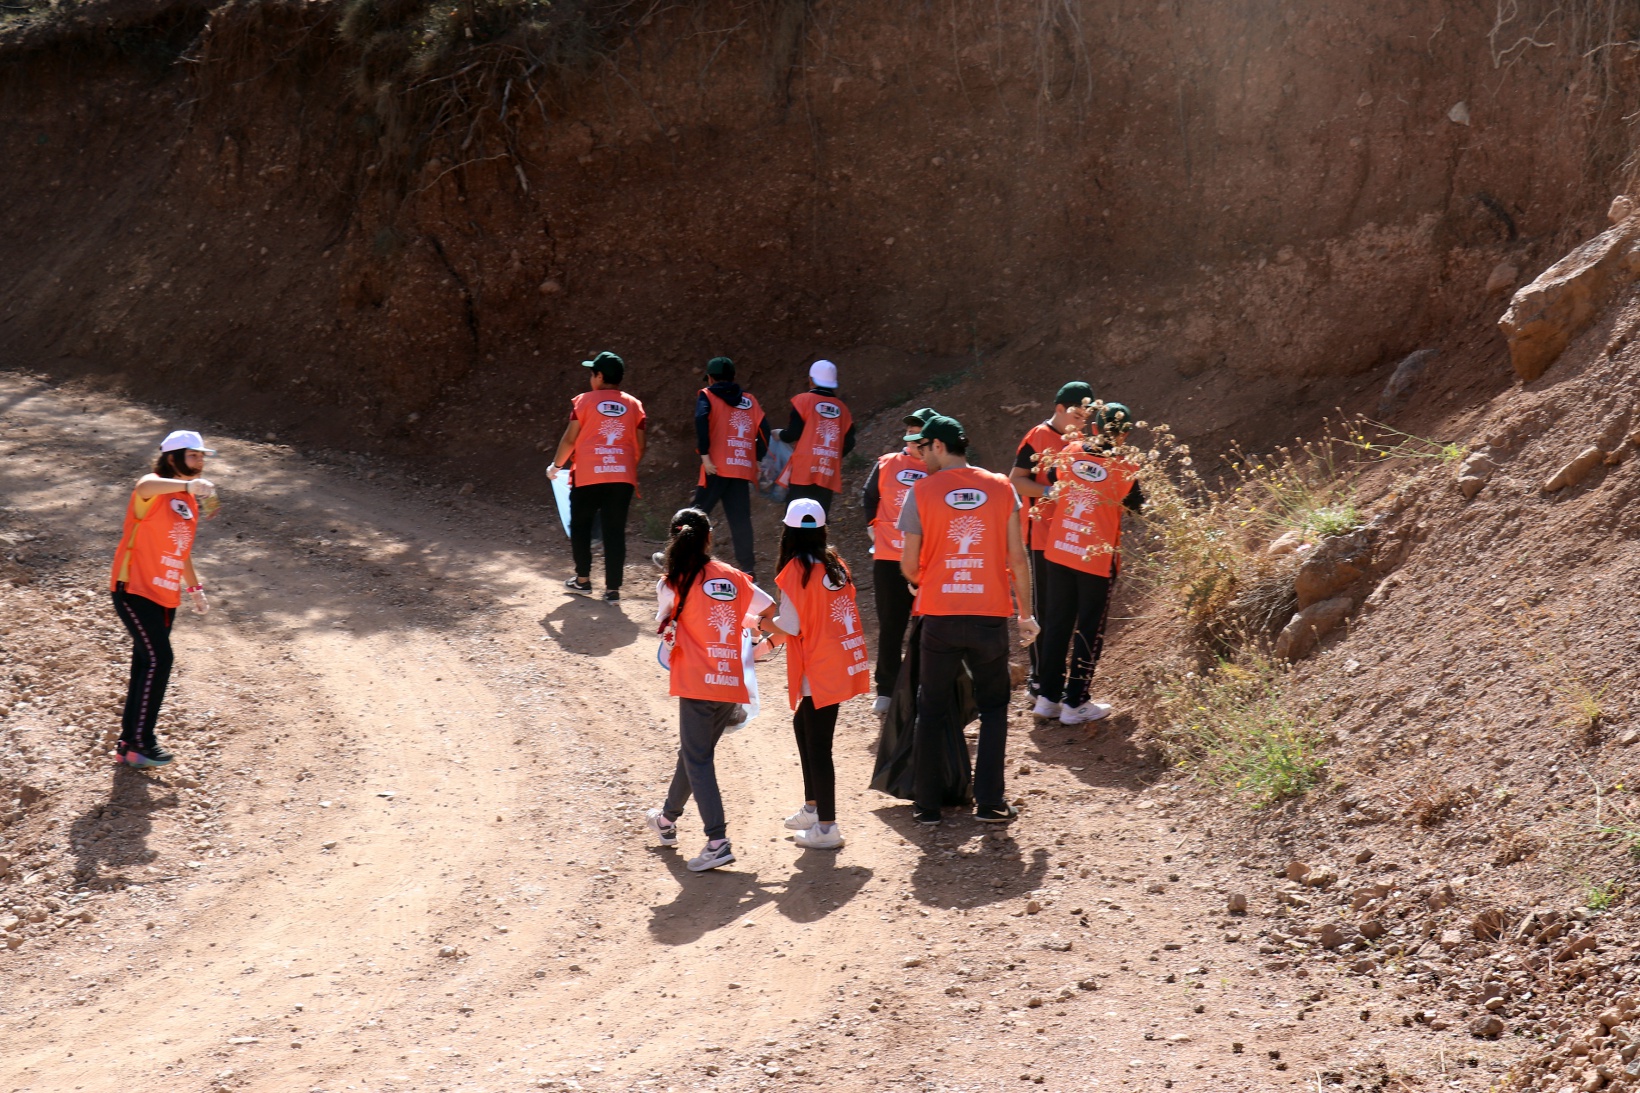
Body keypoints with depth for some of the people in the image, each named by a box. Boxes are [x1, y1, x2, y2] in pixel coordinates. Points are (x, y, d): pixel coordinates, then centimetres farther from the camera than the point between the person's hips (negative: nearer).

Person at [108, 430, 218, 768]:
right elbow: (145, 488, -40)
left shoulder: (190, 501, 14)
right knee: (158, 660, -14)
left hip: (166, 597, 9)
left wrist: (194, 588, 27)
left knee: (147, 665, 11)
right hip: (135, 590, -9)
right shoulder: (154, 490, -12)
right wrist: (189, 484, -53)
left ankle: (128, 745, 19)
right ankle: (139, 744, -7)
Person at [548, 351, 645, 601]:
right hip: (622, 478, 3)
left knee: (580, 526, 15)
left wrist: (556, 466, 11)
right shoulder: (633, 405, 7)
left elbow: (569, 440, -3)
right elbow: (640, 447, 9)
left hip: (588, 477, -3)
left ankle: (583, 580, 18)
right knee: (615, 532, 4)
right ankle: (612, 587, 1)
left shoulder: (584, 401, -2)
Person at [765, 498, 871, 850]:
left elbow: (791, 626, -14)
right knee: (803, 723, 24)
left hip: (822, 670, -8)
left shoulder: (796, 570, -13)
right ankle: (813, 807, 31)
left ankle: (826, 827, 0)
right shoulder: (834, 563, 8)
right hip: (845, 662, 8)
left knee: (817, 745, -2)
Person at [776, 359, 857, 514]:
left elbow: (792, 434, -6)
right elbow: (848, 444, 8)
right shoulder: (842, 408, 10)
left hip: (803, 472, -4)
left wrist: (779, 435, 15)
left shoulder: (804, 400, -1)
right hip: (828, 476, 4)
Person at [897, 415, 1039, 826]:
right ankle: (989, 801, 7)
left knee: (932, 710, 13)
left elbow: (909, 565, -2)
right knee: (993, 706, 15)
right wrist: (1026, 613, 10)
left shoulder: (922, 491, -4)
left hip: (939, 617, -1)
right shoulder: (1000, 488, 1)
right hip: (990, 617, 1)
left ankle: (927, 804, 13)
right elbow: (1017, 558, 1)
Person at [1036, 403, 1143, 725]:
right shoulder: (1126, 471, -14)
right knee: (1089, 630, 7)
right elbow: (1138, 505, 2)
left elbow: (1052, 479, 15)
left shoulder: (1070, 453, -5)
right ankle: (1075, 703, 10)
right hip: (1097, 559, -4)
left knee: (1056, 623, 15)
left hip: (1058, 552, 4)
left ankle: (1049, 695, 22)